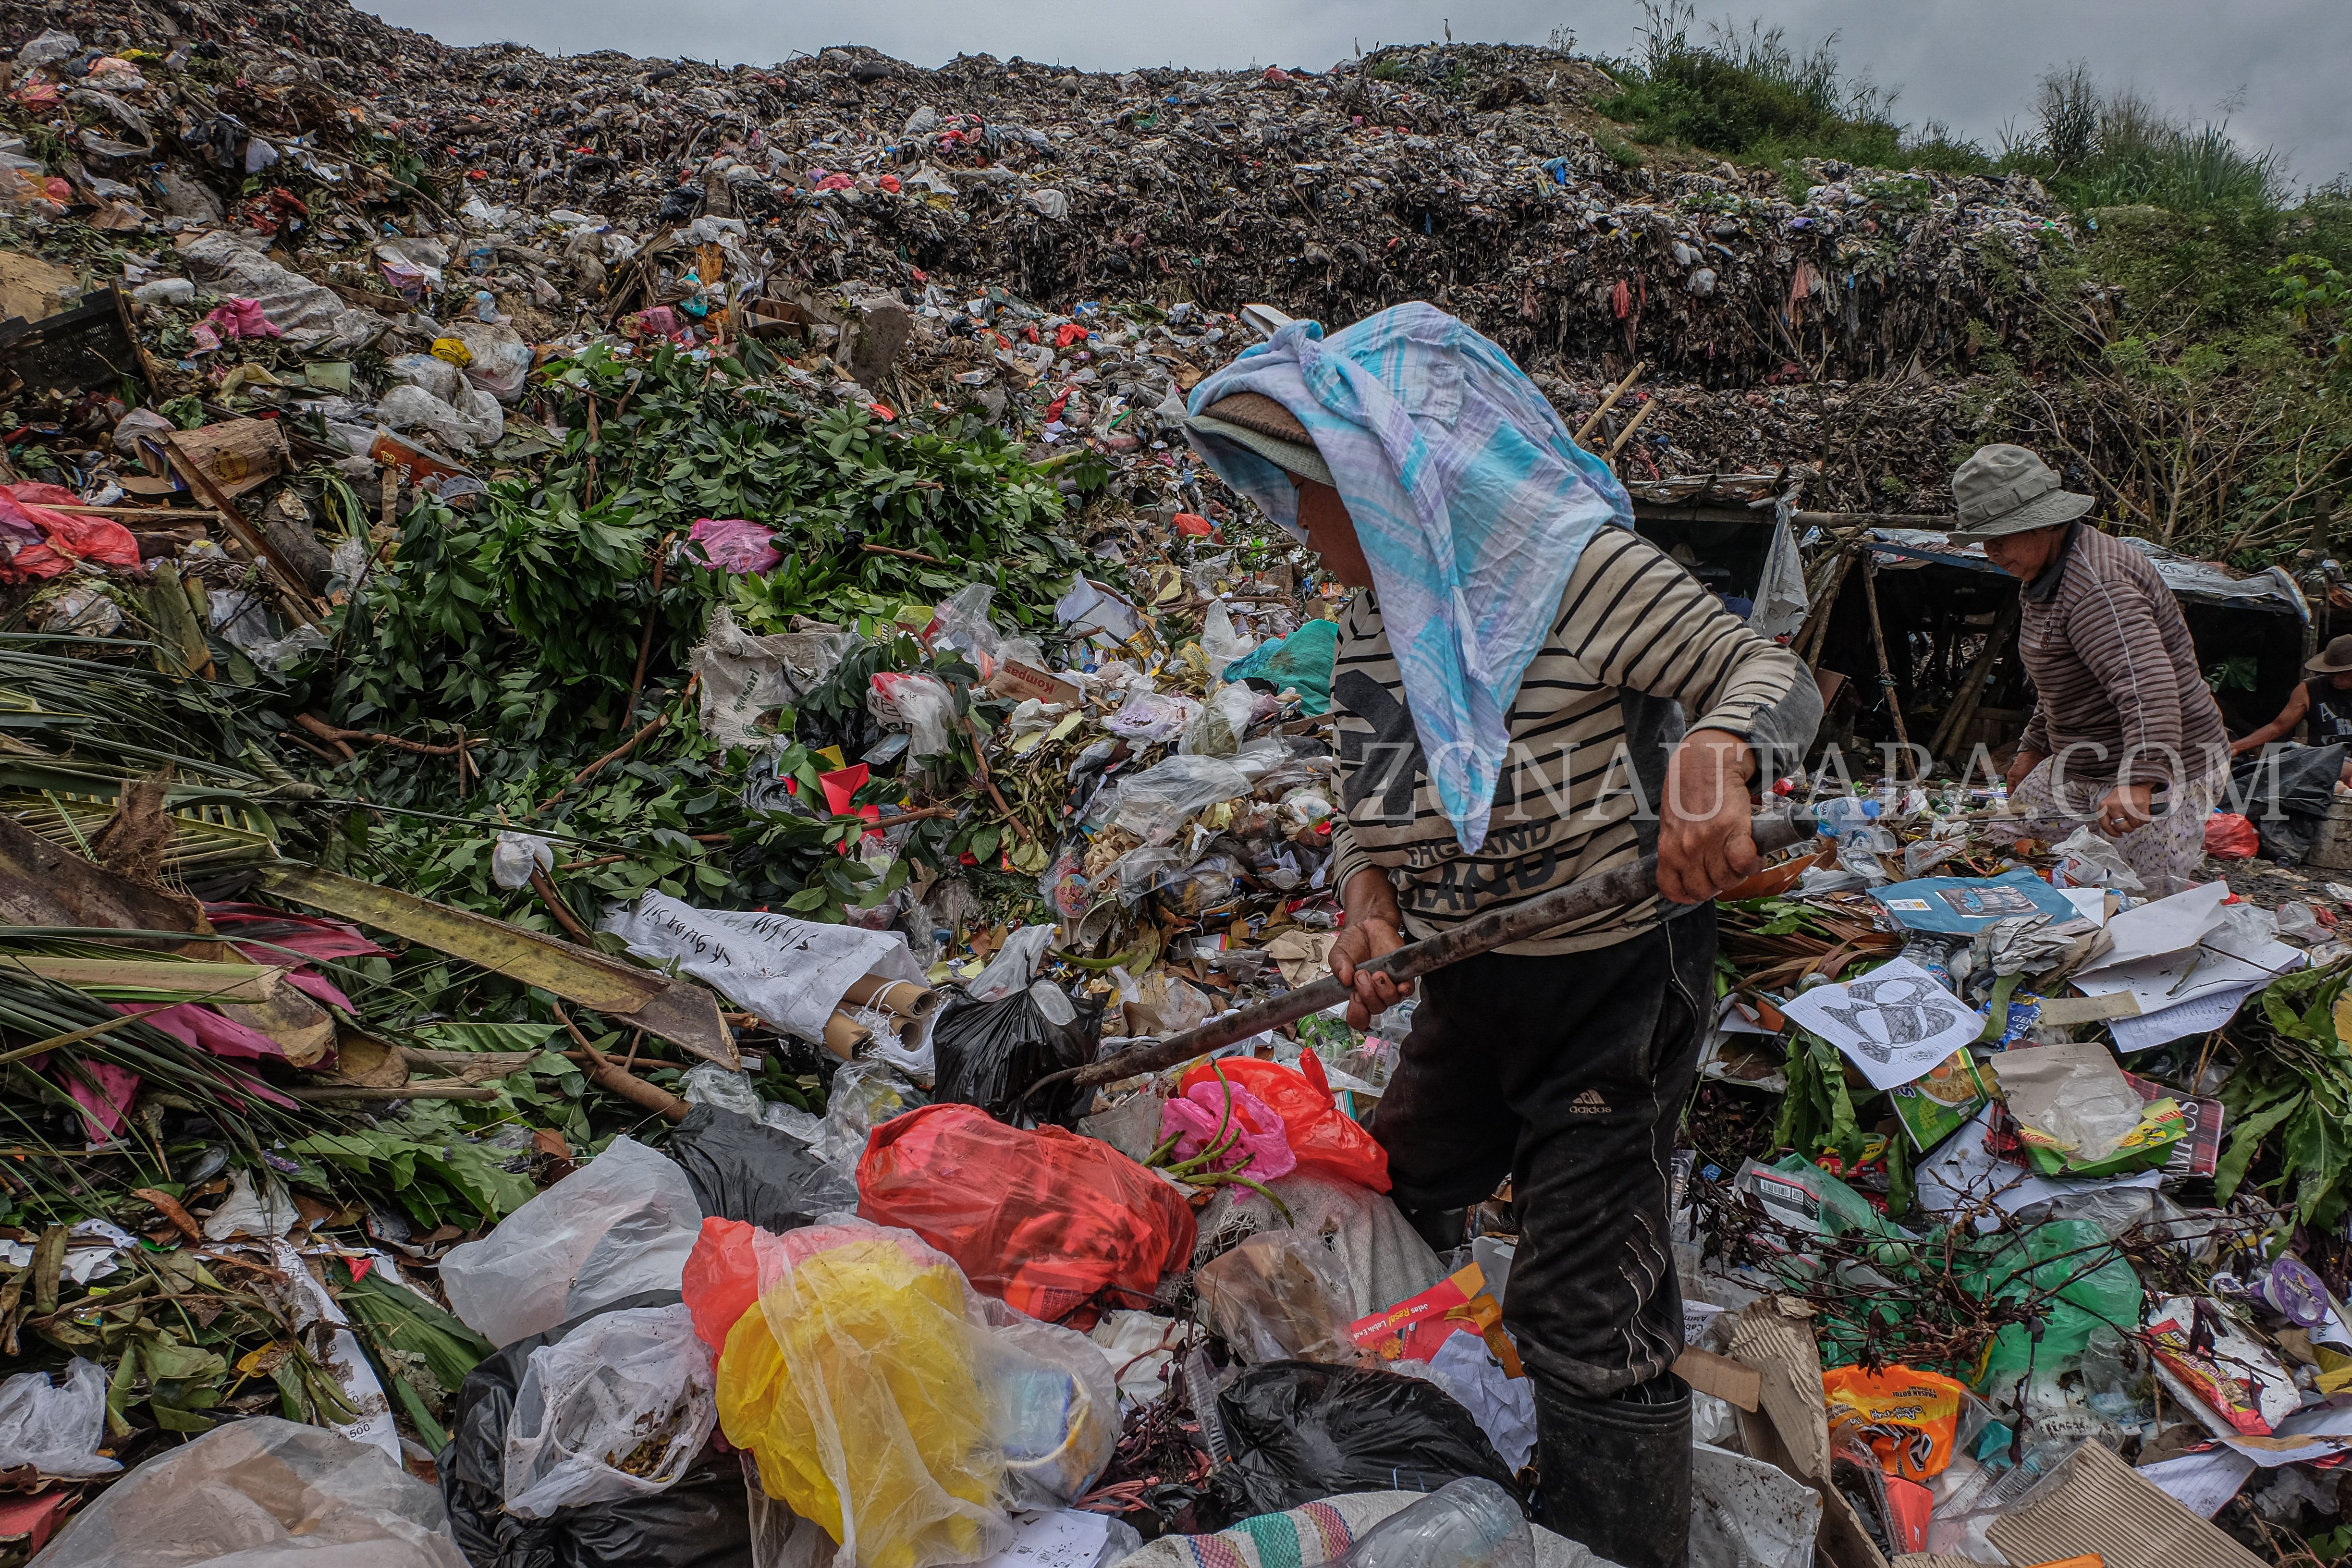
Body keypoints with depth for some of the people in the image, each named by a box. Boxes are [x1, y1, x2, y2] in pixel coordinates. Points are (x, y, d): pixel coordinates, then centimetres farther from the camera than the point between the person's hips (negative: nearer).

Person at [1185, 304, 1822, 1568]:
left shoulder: (1574, 566, -21)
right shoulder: (1372, 615, 2)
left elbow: (1775, 677, -16)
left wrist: (1715, 752, -39)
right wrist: (1367, 907, -11)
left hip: (1613, 985, -8)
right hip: (1466, 991, 8)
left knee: (1586, 1316, -2)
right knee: (1386, 1212, 23)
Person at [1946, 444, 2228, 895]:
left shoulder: (2097, 586, -25)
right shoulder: (2044, 576, 10)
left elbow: (2147, 683, -38)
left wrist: (2138, 782, -47)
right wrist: (2034, 748, 28)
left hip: (2160, 773, -10)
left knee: (2149, 898, -11)